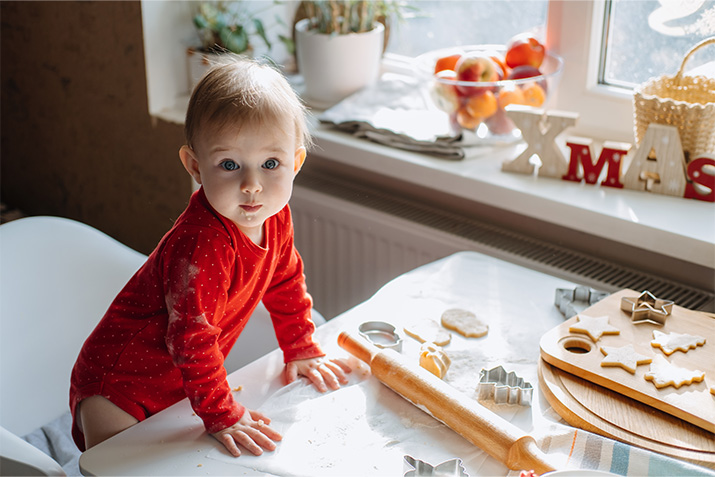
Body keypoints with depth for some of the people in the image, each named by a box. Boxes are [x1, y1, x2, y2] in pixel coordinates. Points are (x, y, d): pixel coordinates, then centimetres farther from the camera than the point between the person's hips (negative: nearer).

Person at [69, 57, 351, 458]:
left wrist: (302, 350, 12)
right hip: (119, 384, -7)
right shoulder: (201, 245, -37)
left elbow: (285, 283, 8)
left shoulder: (276, 218, -11)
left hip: (181, 382, 7)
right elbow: (193, 335, -34)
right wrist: (223, 416, -29)